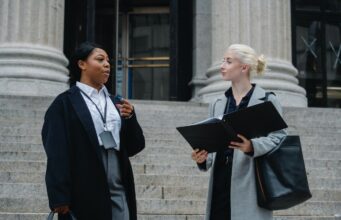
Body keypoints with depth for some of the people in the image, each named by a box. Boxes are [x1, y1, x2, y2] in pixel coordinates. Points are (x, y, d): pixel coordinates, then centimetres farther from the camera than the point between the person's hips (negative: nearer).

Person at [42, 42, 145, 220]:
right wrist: (60, 197, -15)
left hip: (118, 192, 5)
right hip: (85, 194, -5)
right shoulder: (65, 103, -1)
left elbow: (134, 146, 14)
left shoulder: (114, 102, 16)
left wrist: (130, 118, -4)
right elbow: (57, 154, -8)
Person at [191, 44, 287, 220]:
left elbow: (279, 137, -6)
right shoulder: (217, 104, 16)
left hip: (250, 184, -5)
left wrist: (252, 147, -23)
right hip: (221, 182, 5)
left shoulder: (267, 100, 0)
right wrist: (203, 158, -4)